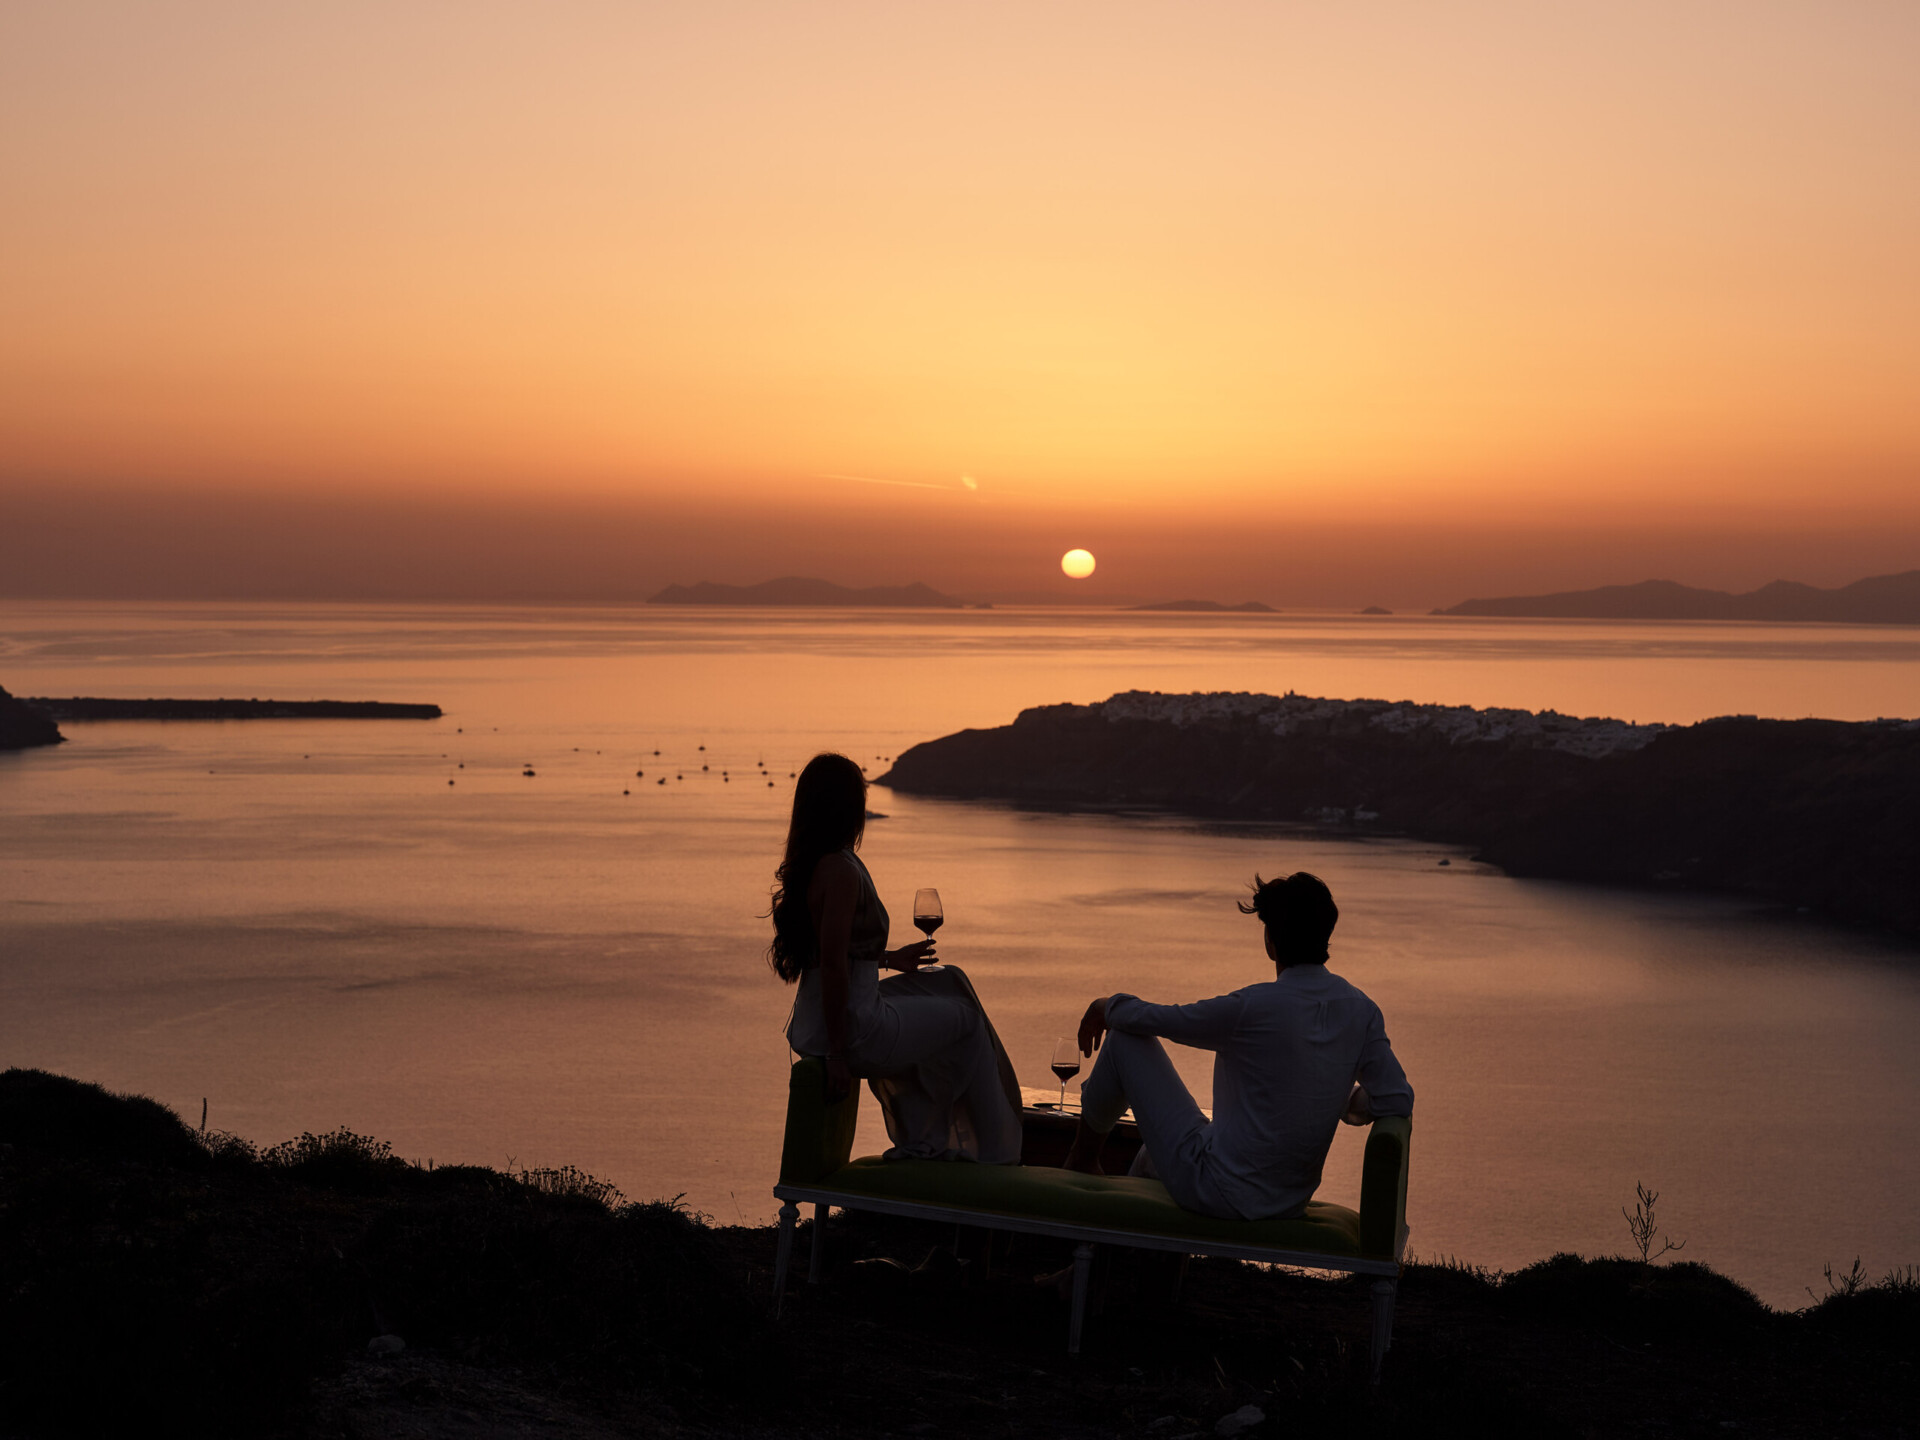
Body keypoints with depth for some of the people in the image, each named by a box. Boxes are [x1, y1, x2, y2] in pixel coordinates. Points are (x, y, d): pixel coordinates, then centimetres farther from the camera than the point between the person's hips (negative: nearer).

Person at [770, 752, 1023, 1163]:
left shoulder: (808, 865, 8)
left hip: (810, 1025, 9)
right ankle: (991, 1152, 29)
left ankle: (921, 1142, 35)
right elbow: (832, 965, -25)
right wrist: (838, 1053, -22)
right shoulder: (841, 871, -21)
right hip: (853, 1028, -9)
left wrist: (890, 959, 29)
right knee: (965, 1019, 13)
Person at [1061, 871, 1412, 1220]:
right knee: (1150, 1158, 37)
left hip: (1216, 1191, -7)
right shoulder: (1361, 1010, -8)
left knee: (1126, 1037, 8)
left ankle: (1083, 1156, 29)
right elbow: (1398, 1102, -8)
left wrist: (1106, 1004, 12)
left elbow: (1145, 1018, -11)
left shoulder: (1252, 1008, -23)